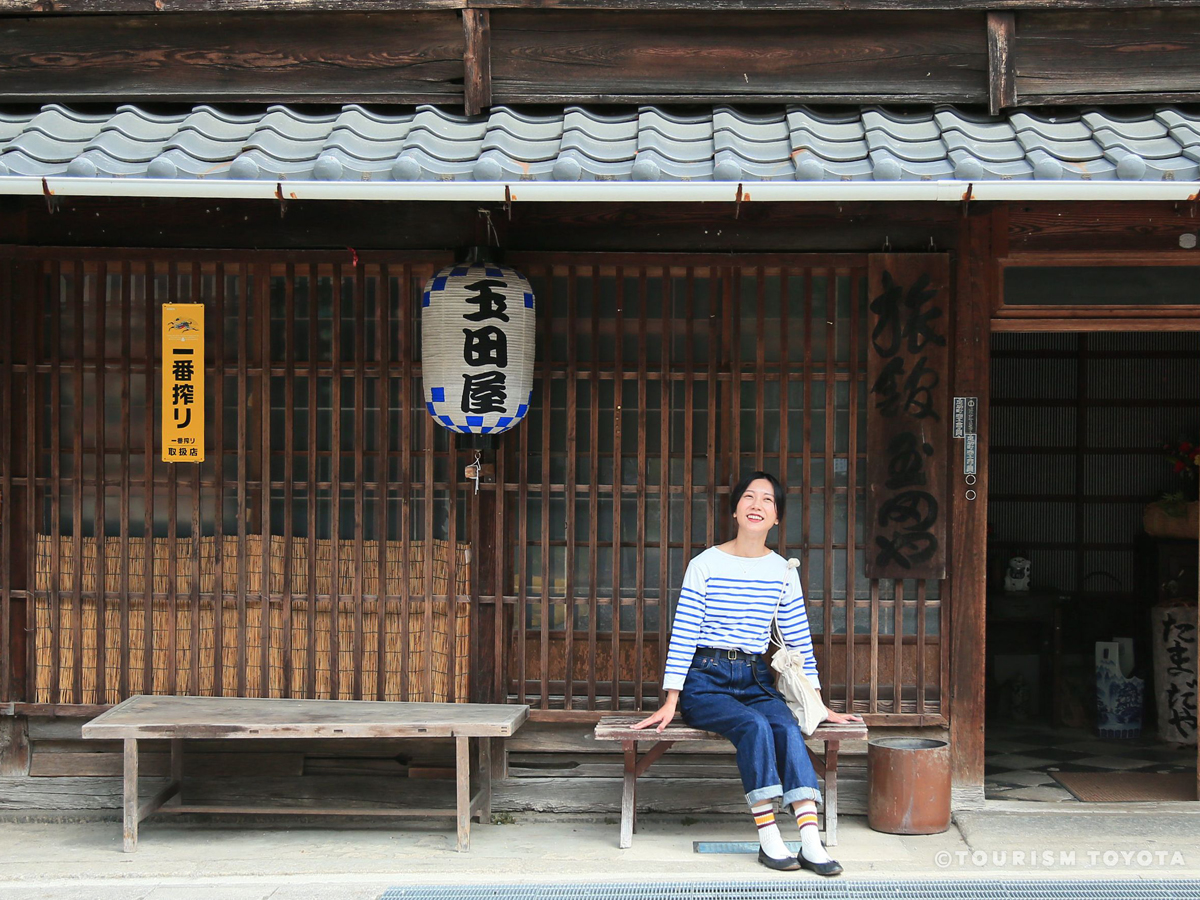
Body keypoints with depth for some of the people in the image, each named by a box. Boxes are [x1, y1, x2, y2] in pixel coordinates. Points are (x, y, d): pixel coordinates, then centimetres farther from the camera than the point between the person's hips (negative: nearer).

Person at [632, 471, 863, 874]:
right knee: (755, 726, -32)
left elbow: (800, 641, 13)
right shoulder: (705, 565, -2)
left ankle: (811, 841, -38)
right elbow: (683, 635, -3)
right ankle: (769, 839, -31)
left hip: (756, 682, 3)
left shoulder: (784, 572, 8)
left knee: (787, 727, -28)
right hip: (706, 681, -3)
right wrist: (670, 702, -8)